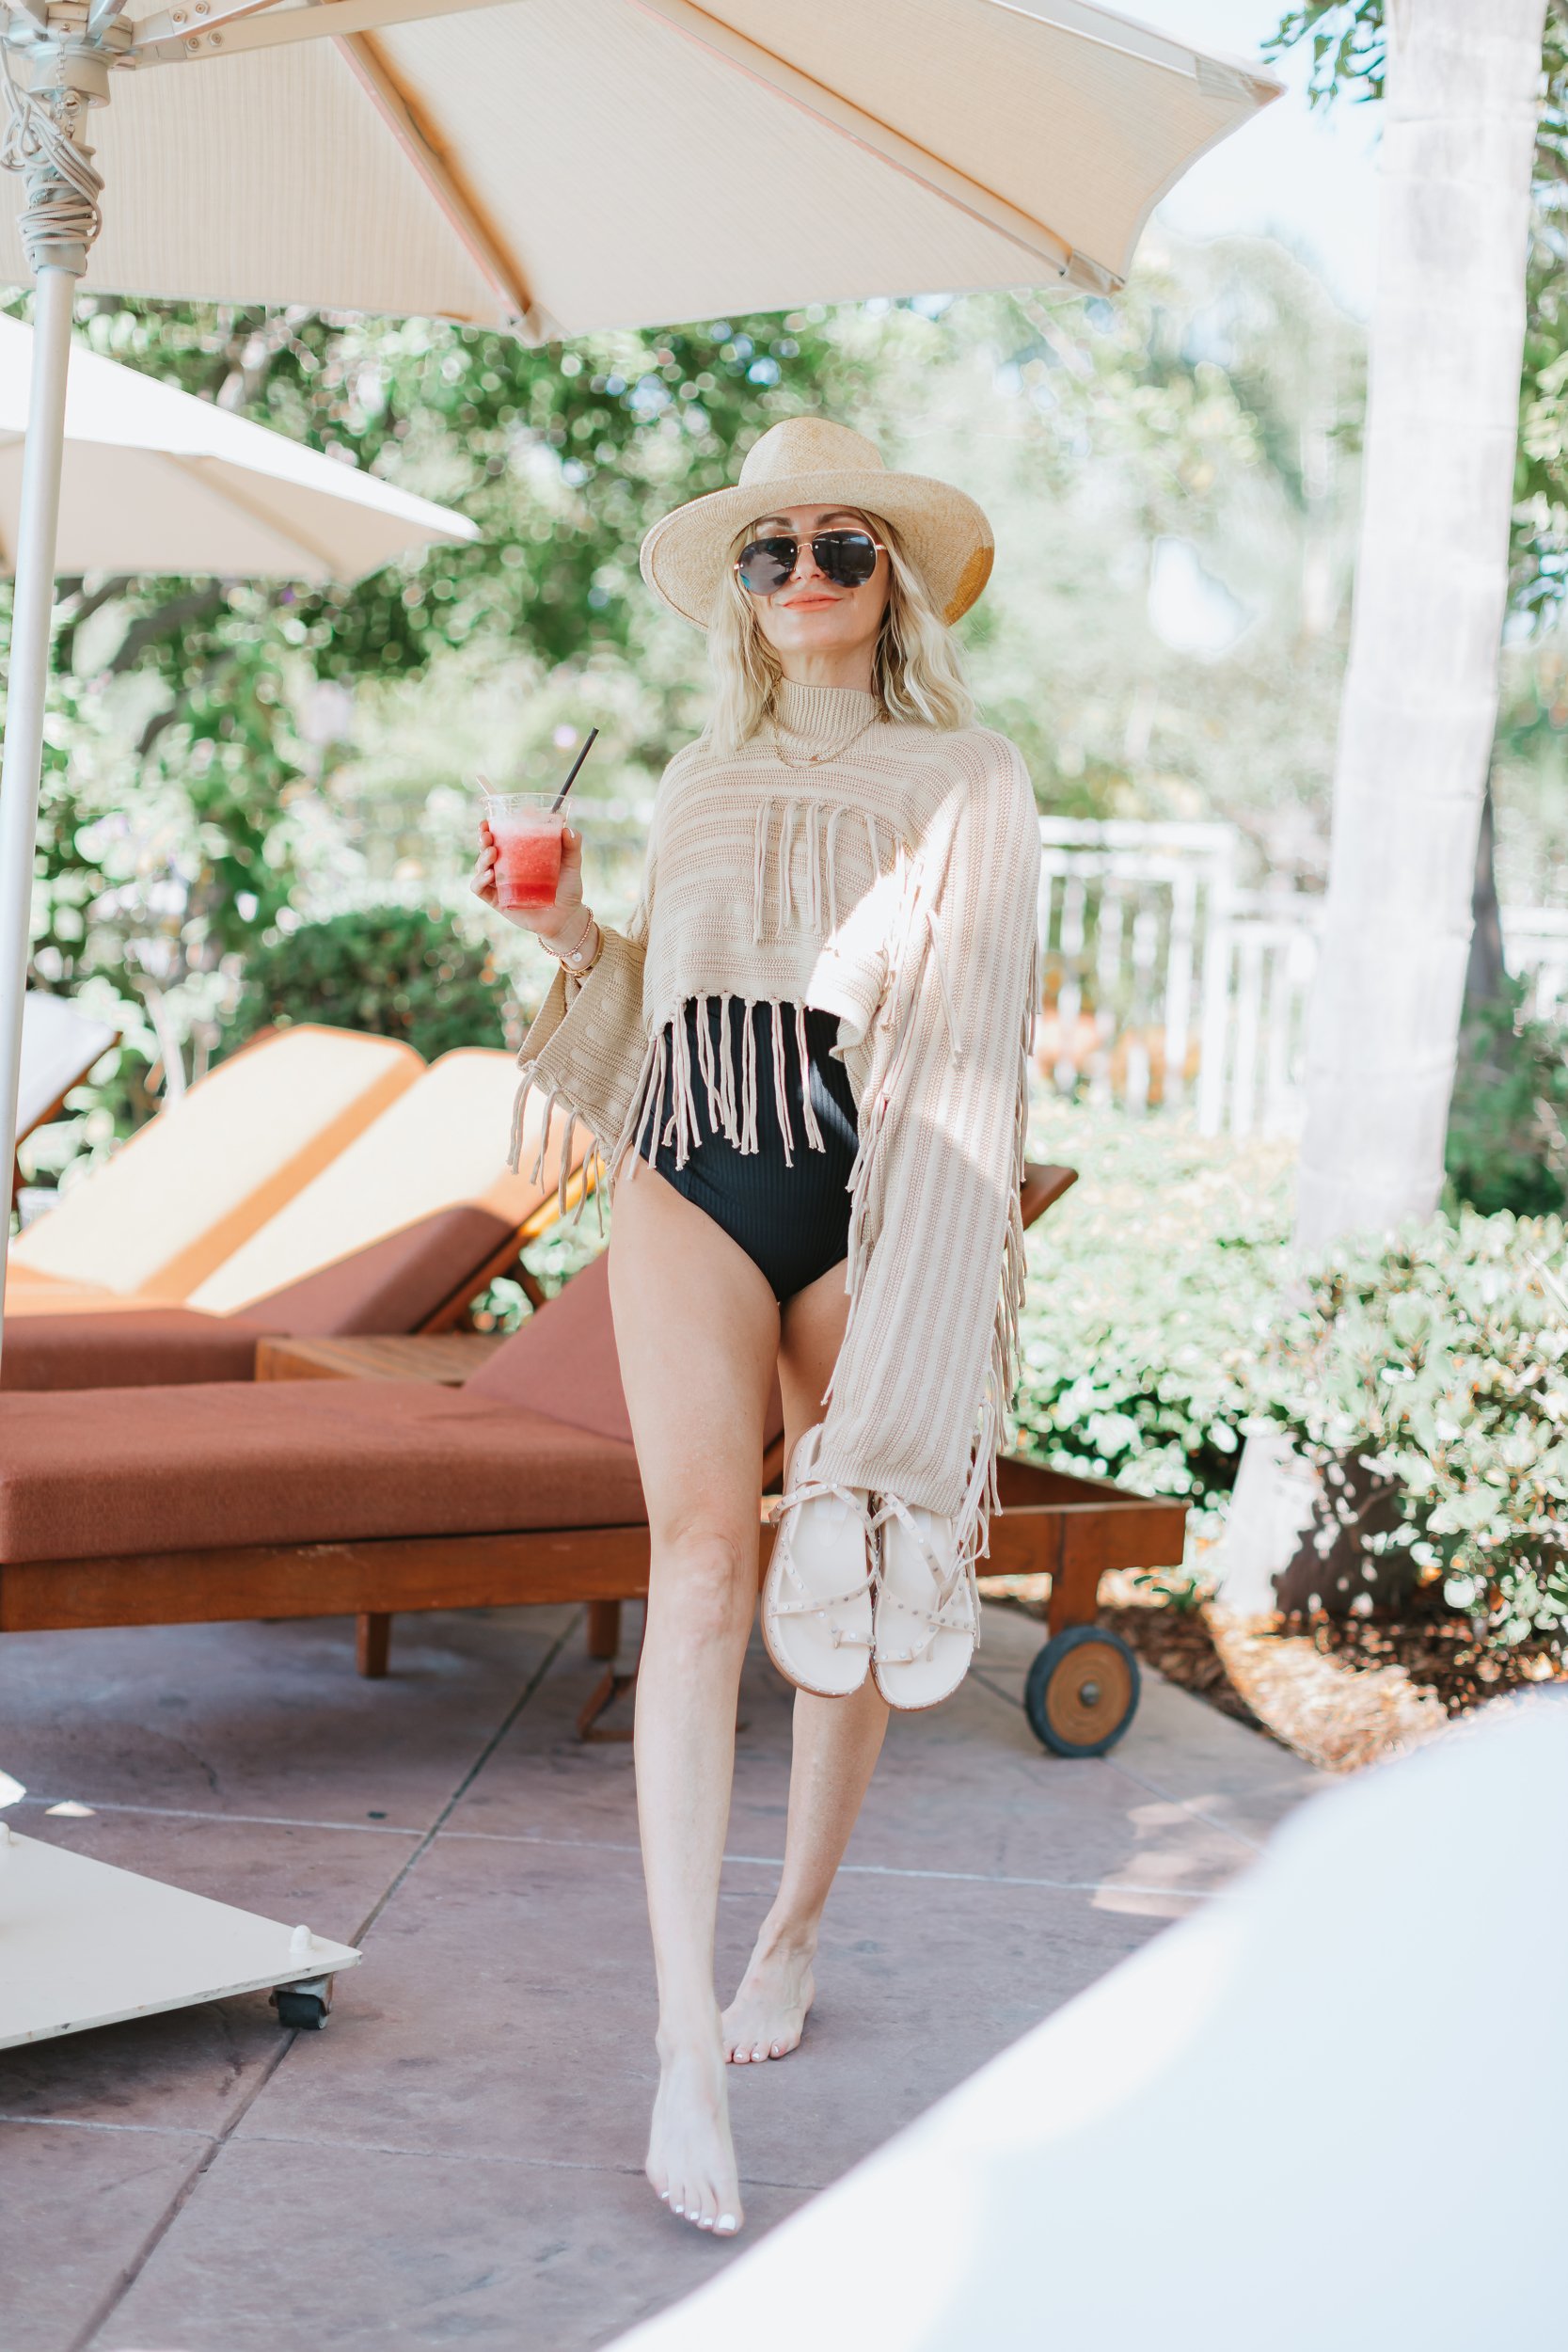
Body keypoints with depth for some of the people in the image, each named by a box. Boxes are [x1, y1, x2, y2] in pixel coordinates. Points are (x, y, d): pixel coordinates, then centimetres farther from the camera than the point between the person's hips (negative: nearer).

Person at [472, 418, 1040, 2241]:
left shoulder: (968, 785, 4)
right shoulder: (699, 784, 17)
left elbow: (971, 1042, -2)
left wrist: (922, 1272, -11)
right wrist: (573, 937, 6)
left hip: (874, 1193, -1)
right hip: (695, 1181, 2)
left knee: (854, 1572, 6)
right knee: (704, 1563, -13)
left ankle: (795, 1930, 28)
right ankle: (688, 2043, -16)